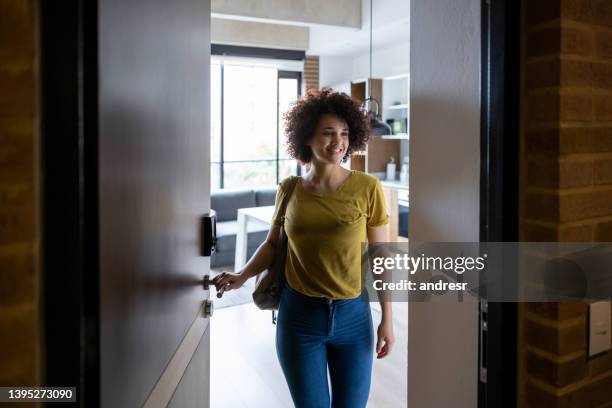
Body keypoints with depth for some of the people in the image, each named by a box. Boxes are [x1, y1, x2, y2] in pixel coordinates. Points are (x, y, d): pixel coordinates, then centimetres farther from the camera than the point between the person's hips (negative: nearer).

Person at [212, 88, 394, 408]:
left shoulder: (367, 188, -9)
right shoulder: (289, 189, -3)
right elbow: (272, 244, 10)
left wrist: (387, 319, -3)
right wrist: (241, 276, -5)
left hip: (353, 317, 0)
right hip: (299, 316, 1)